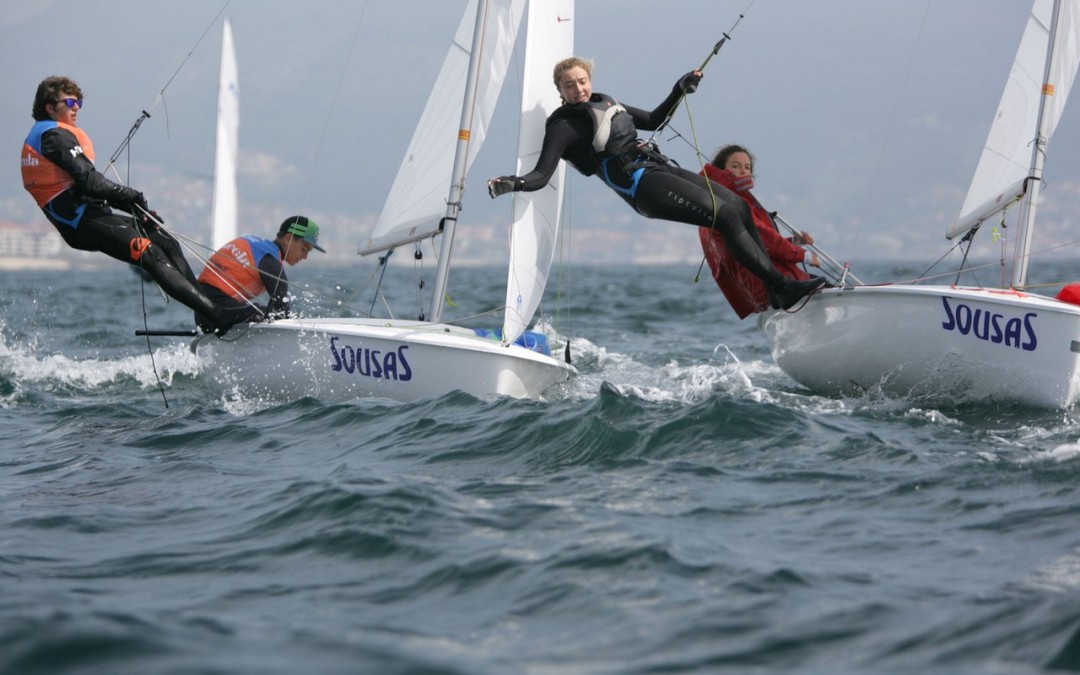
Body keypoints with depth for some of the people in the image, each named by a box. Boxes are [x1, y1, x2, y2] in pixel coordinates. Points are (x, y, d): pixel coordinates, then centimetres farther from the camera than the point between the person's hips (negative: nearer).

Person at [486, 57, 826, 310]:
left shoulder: (604, 102, 21)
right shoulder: (564, 125, -3)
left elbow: (652, 120, 32)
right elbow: (541, 175, -13)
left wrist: (680, 90, 24)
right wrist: (511, 184, -33)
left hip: (660, 168, 9)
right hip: (641, 185, -8)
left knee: (739, 205, -3)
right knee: (725, 215, -19)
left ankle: (775, 296, -1)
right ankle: (781, 287, -18)